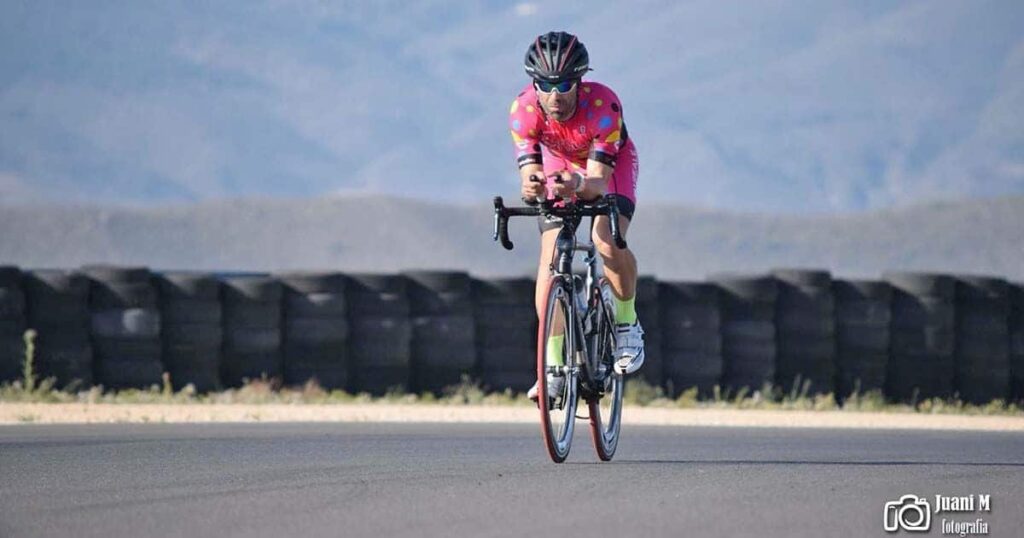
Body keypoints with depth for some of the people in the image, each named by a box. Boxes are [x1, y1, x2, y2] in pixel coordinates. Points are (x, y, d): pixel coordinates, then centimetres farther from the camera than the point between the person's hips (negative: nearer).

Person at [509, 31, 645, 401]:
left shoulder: (602, 104, -39)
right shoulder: (523, 110, -32)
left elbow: (599, 181, -41)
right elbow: (530, 173, -36)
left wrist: (579, 185, -63)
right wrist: (531, 187, -59)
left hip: (611, 164, -2)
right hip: (560, 165, 2)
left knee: (608, 240, -28)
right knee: (551, 256, -14)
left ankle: (627, 325, -3)